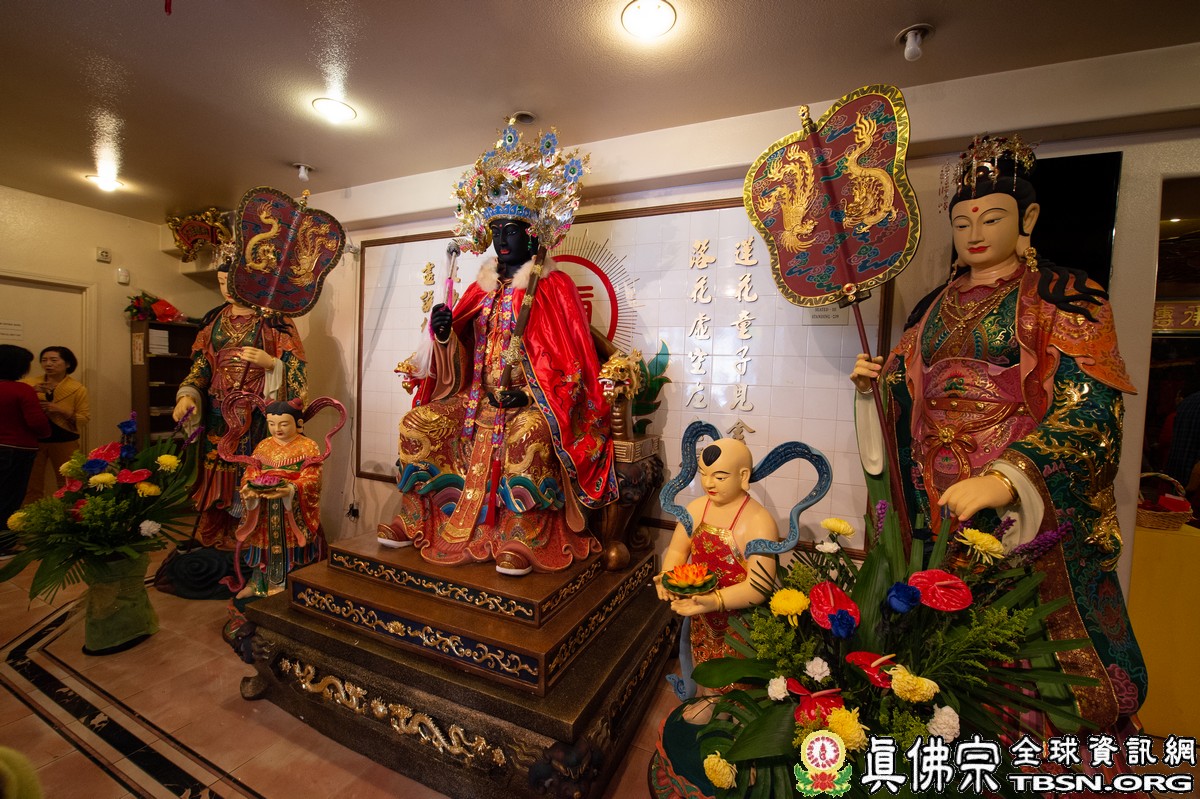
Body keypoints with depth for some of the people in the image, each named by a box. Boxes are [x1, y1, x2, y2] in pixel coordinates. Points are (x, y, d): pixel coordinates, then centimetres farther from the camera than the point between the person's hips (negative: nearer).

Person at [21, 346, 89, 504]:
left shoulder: (77, 388, -2)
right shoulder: (29, 383, 4)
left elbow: (84, 418, -5)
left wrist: (60, 410, -19)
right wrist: (31, 392, -19)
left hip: (64, 441, -1)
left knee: (66, 484, 8)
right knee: (32, 484, 7)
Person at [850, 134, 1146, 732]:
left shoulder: (1065, 298, -3)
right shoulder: (934, 308, 11)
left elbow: (1089, 410, -14)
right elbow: (910, 398, 15)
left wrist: (1003, 480, -28)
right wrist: (875, 384, -7)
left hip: (1030, 510, -4)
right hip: (940, 503, 4)